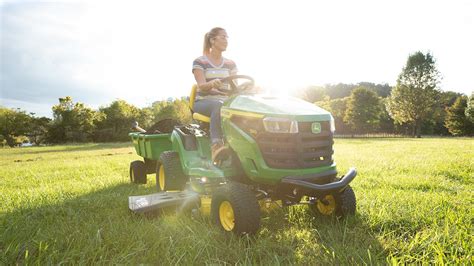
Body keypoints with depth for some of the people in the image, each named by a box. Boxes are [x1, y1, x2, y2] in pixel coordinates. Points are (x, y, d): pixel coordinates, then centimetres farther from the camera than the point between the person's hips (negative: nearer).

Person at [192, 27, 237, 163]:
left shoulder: (230, 64, 15)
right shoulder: (200, 62, 1)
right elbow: (201, 86, -13)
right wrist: (212, 83, -36)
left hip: (225, 102, 4)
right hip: (203, 102, -4)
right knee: (218, 106, -39)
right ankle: (216, 145, -52)